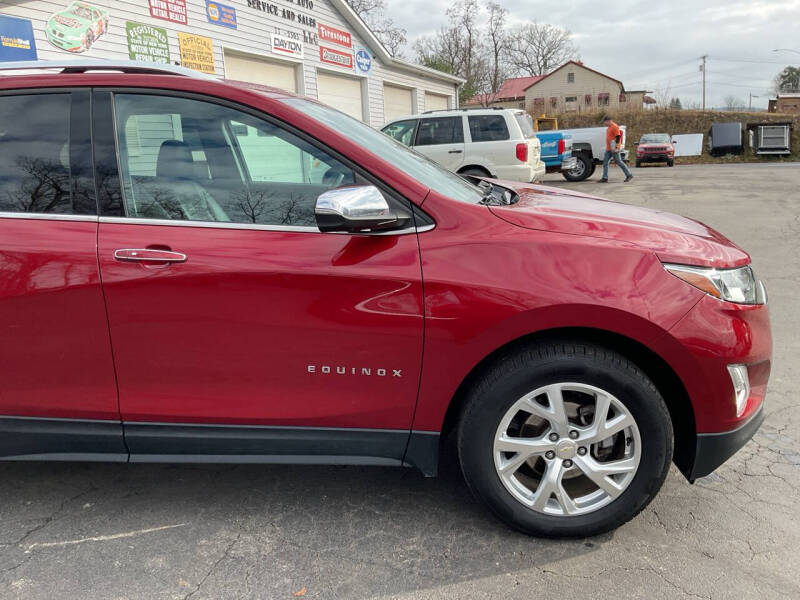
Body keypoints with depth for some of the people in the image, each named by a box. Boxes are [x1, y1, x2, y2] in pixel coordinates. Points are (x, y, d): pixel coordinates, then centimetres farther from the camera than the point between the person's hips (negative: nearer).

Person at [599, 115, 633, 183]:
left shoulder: (615, 127, -12)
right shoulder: (608, 127, 16)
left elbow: (618, 137, -17)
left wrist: (616, 147, -23)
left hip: (614, 149, -10)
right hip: (608, 149, 10)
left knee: (619, 162, -4)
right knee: (605, 162, 3)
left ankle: (629, 175, 6)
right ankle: (605, 178, 4)